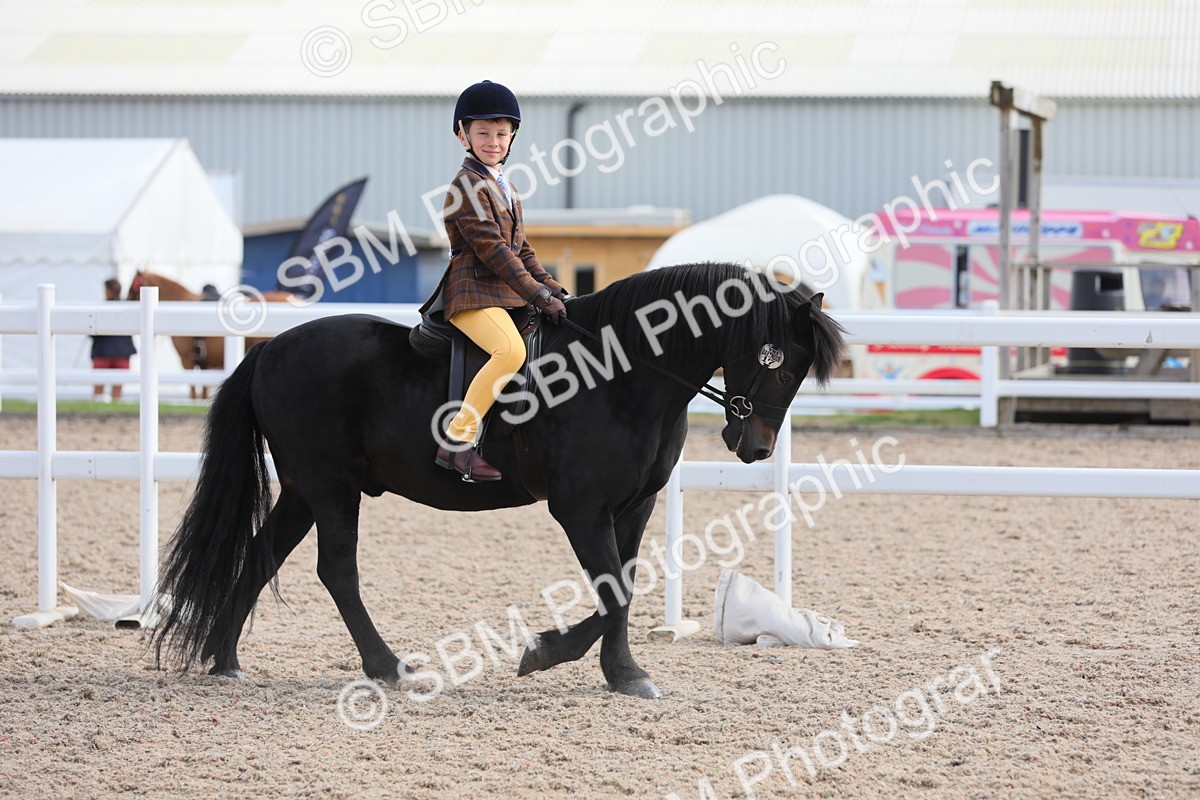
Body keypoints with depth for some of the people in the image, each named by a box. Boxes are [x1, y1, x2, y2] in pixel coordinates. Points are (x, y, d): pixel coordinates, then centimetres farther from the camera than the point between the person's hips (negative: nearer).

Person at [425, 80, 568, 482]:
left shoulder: (502, 186, 21)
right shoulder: (468, 185, -9)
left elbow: (521, 247, 24)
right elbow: (491, 249, -17)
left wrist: (550, 286, 9)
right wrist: (537, 295, -21)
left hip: (508, 294, 10)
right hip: (473, 293, -10)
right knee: (511, 350, -33)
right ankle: (457, 441, -30)